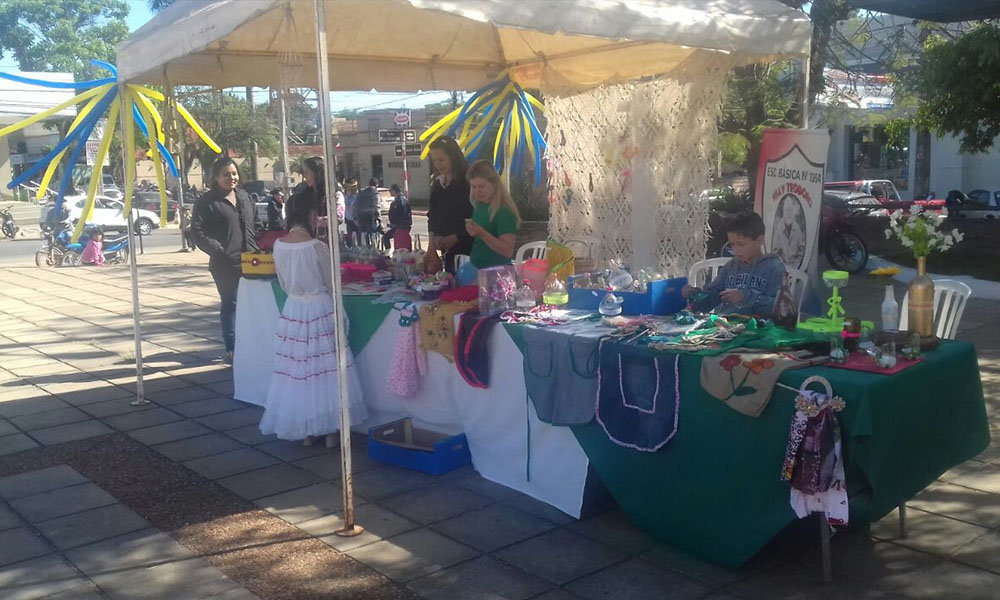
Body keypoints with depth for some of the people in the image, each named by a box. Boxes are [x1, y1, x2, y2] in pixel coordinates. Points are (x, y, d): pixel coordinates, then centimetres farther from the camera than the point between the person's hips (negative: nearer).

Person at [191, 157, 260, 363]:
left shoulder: (243, 196, 15)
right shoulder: (207, 201, -4)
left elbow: (255, 224, 22)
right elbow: (198, 232, -10)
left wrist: (258, 249, 9)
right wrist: (218, 250, -18)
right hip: (225, 264, -5)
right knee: (230, 304, 1)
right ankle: (231, 349, 10)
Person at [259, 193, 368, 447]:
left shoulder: (279, 245, -1)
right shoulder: (317, 246, -16)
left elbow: (284, 282, 10)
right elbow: (331, 283, -6)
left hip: (293, 309, 5)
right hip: (319, 310, -5)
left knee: (297, 369, 11)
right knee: (325, 368, 6)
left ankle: (305, 431, 19)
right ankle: (329, 429, 13)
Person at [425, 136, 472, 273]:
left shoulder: (467, 183, -9)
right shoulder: (437, 184, 11)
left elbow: (473, 219, -12)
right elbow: (432, 215, 14)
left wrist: (454, 238, -15)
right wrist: (432, 243, 3)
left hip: (466, 251, -6)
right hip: (448, 251, 6)